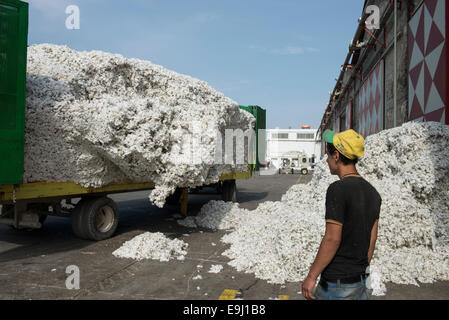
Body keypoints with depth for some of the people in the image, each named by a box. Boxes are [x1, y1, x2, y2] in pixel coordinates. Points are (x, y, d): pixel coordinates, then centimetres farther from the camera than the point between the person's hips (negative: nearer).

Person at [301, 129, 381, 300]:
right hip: (360, 282, 8)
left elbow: (332, 239, -22)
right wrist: (362, 271, 20)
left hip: (337, 283, -8)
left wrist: (311, 276, -14)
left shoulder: (338, 190, -20)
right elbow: (372, 239, 11)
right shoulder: (373, 193, 6)